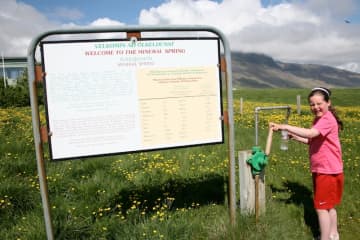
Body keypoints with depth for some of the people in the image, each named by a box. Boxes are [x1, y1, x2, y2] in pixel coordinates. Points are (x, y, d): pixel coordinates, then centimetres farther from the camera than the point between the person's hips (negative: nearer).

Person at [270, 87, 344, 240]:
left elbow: (310, 134, -38)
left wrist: (284, 127, -39)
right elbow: (313, 141, 14)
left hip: (328, 171, -10)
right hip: (320, 170, 10)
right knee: (328, 205, 22)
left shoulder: (327, 119, -21)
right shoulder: (319, 120, 10)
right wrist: (294, 137, 1)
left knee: (321, 207, -1)